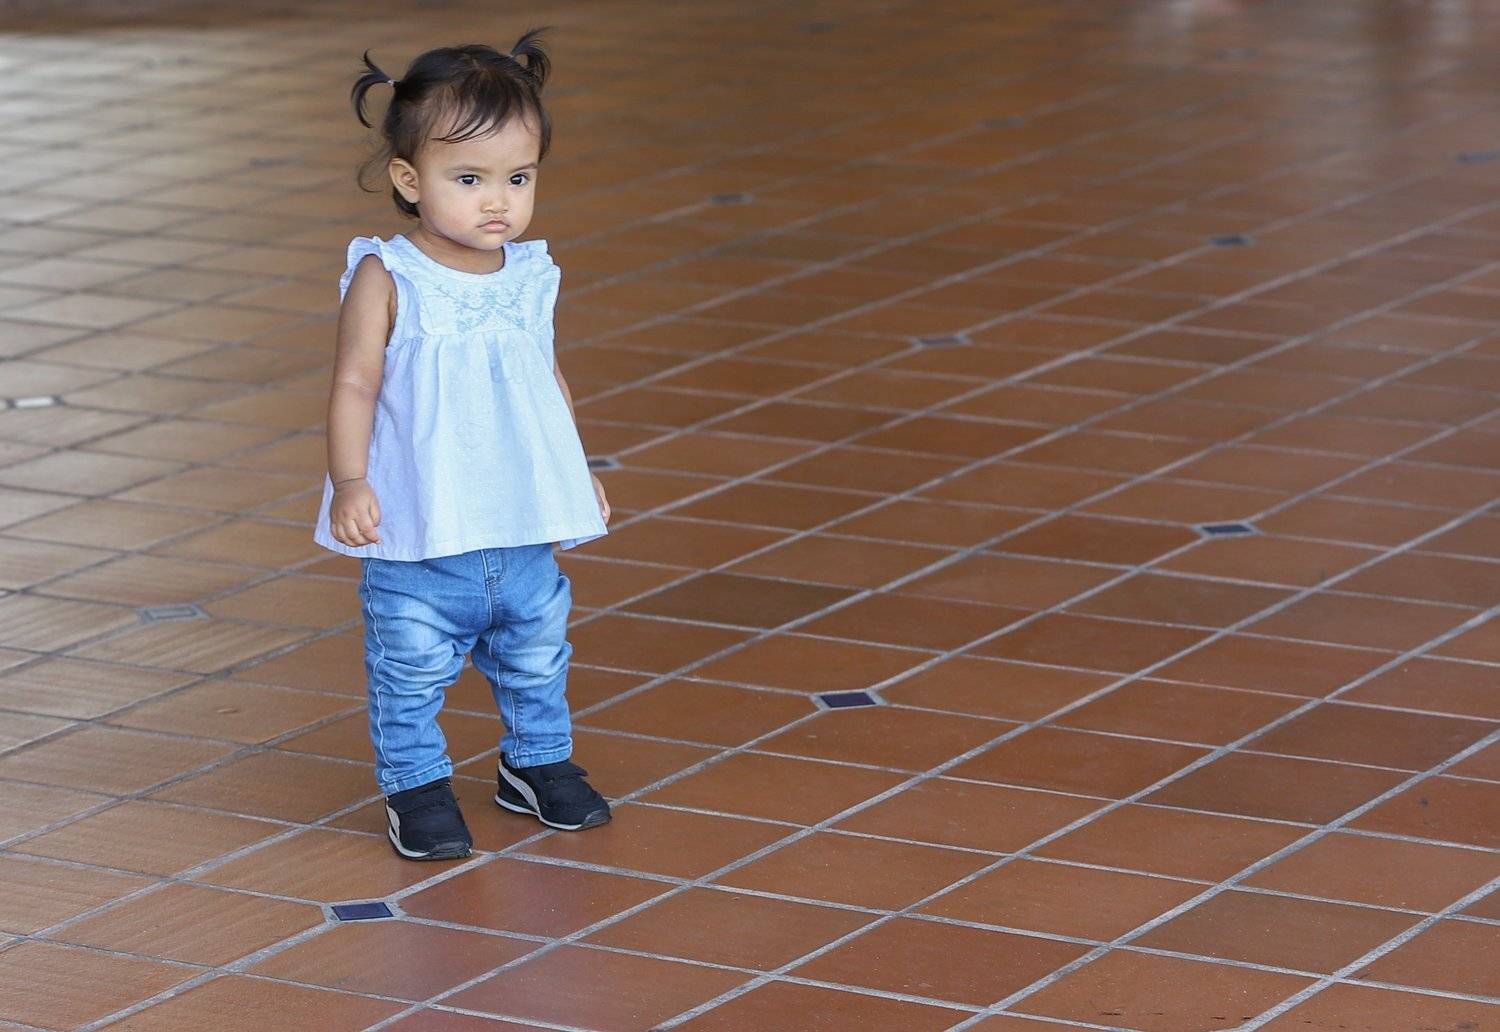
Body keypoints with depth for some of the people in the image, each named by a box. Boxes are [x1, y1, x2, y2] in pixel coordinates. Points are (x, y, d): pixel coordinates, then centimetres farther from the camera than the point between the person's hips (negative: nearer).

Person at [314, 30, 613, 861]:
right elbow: (356, 384, -13)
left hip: (524, 532, 5)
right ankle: (415, 785, 21)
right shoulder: (387, 280, -13)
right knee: (412, 670, 4)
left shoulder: (529, 277, 3)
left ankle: (538, 762, 38)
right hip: (419, 541, -5)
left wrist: (576, 473, 17)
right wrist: (350, 482, -22)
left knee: (537, 659, 18)